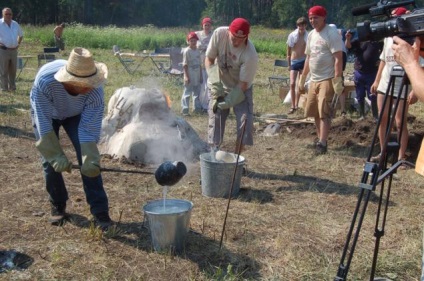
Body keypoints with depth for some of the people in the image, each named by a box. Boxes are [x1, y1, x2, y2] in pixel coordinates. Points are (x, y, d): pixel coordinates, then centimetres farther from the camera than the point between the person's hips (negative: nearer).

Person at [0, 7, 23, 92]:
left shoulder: (15, 24, 11)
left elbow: (21, 35, 27)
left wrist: (18, 44, 14)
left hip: (14, 50, 5)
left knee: (13, 71, 11)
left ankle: (12, 87, 21)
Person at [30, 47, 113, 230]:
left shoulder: (95, 91, -38)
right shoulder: (44, 80, -42)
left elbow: (89, 129, -31)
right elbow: (44, 123, -34)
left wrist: (90, 159, -42)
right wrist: (56, 156, -36)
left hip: (76, 114, 0)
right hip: (45, 113, 0)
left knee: (87, 160, -13)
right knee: (50, 161, -6)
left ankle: (100, 212, -8)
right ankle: (58, 206, 18)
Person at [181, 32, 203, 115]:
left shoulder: (197, 51, 10)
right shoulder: (187, 51, -10)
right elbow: (185, 65, -12)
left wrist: (201, 76, 14)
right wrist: (186, 76, -17)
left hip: (197, 76, 7)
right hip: (189, 76, -7)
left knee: (197, 92, 14)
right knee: (187, 92, -3)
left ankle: (197, 108, 24)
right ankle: (185, 109, 0)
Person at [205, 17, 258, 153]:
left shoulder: (250, 55, -32)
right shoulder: (219, 34, -23)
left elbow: (243, 84, -24)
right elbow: (209, 59, -12)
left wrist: (229, 101, -31)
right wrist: (215, 82, -24)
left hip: (240, 89, -2)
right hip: (219, 86, 2)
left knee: (245, 121, -9)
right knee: (215, 119, 1)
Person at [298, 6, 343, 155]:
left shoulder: (331, 33, -12)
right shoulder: (311, 35, 13)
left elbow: (338, 58, -17)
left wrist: (337, 79, -24)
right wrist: (302, 78, 20)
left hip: (327, 80, -8)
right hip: (314, 80, 8)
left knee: (324, 112, -10)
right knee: (315, 112, 14)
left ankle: (322, 143, -10)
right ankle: (320, 138, 27)